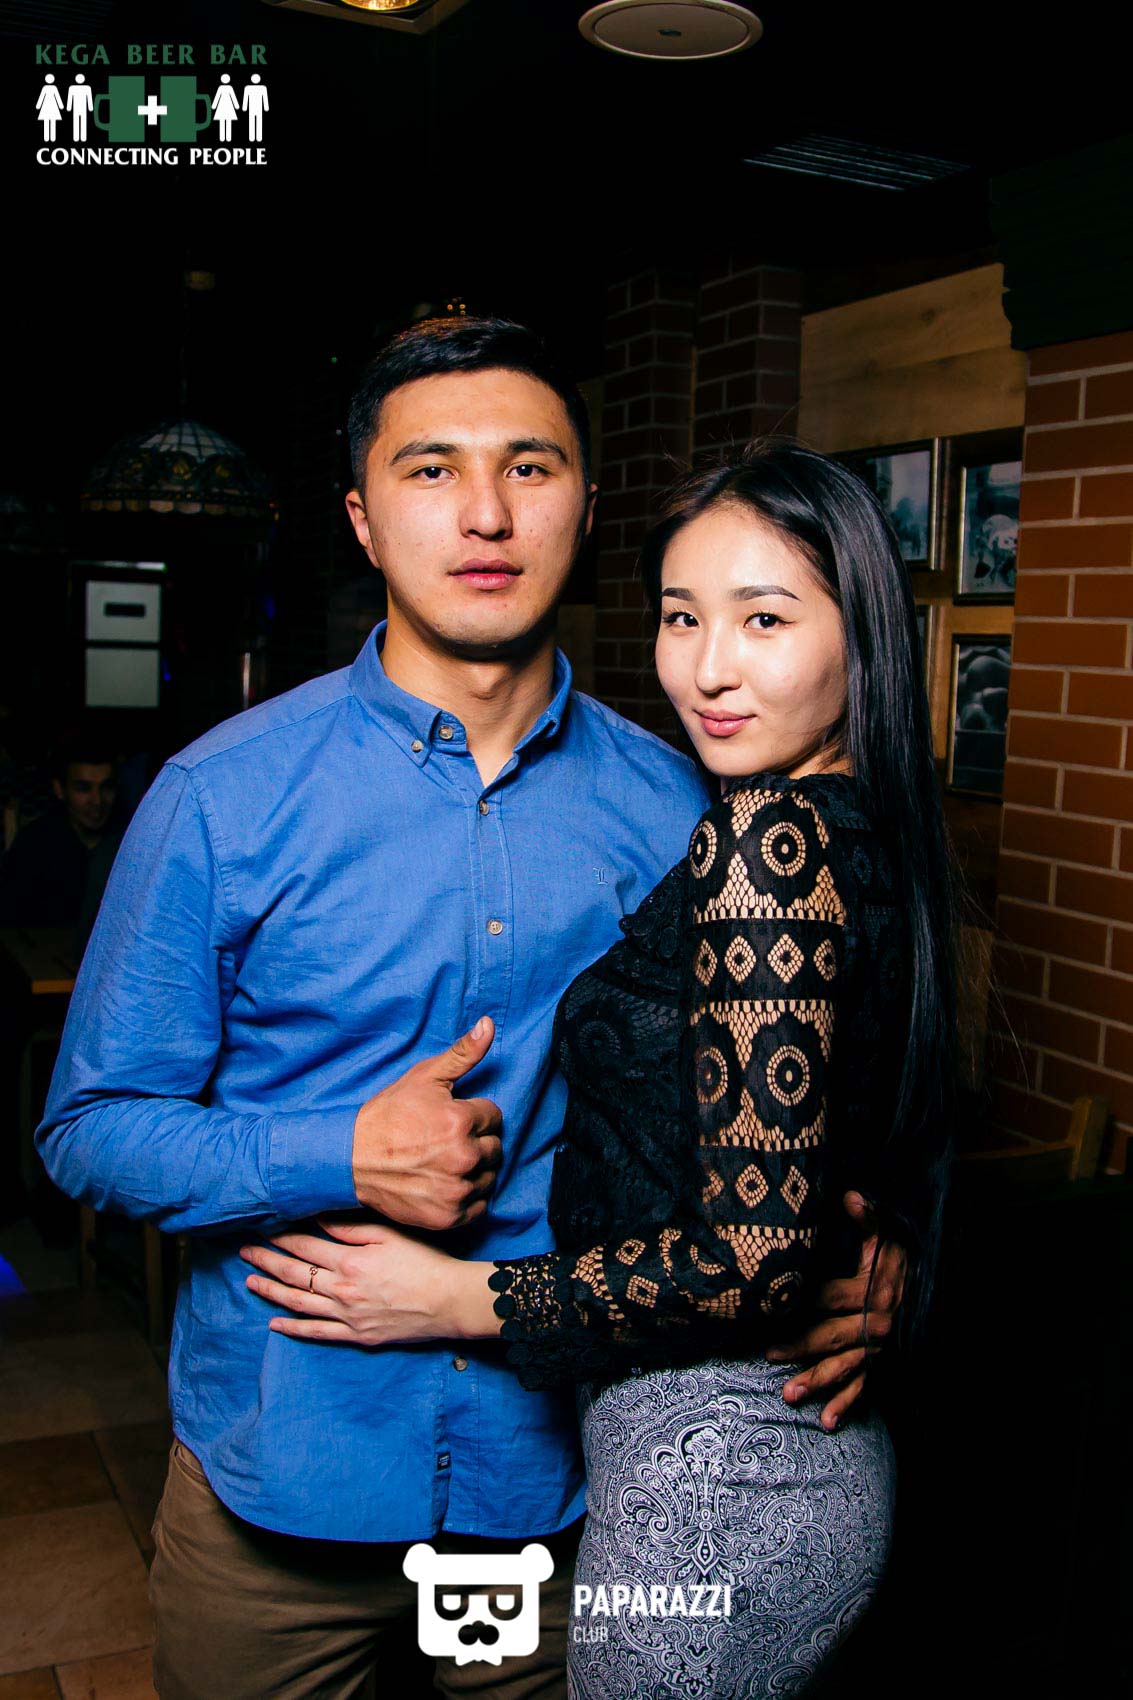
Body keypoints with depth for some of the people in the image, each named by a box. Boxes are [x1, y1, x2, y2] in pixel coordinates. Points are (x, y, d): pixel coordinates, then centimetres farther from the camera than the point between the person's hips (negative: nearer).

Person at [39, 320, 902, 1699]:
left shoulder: (667, 805, -4)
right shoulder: (223, 796, -10)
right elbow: (91, 1124, -5)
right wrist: (341, 1158, -20)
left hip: (560, 1471, 2)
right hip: (282, 1476, -1)